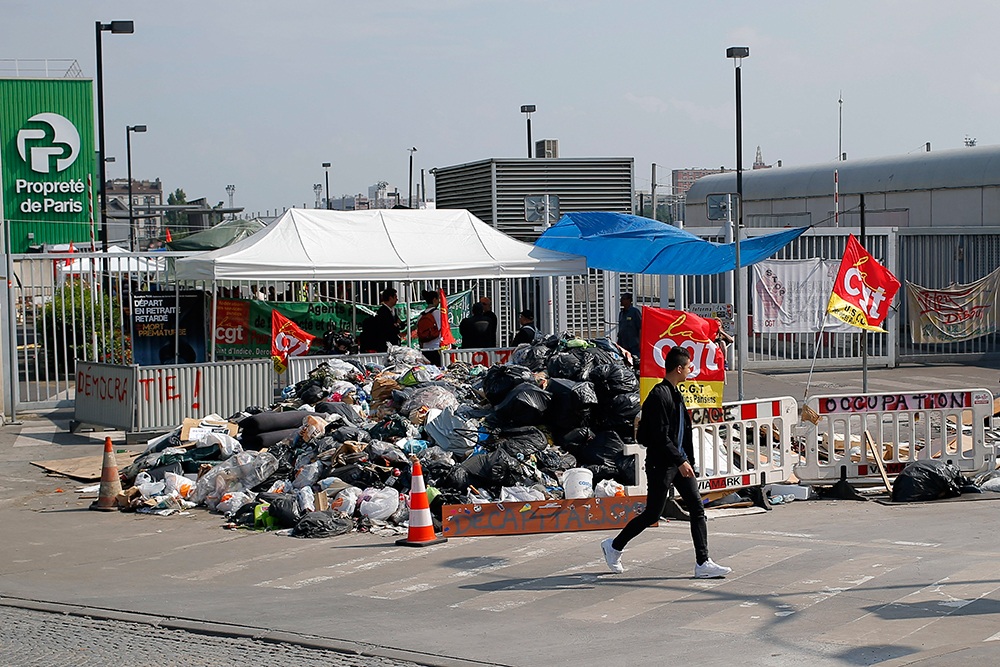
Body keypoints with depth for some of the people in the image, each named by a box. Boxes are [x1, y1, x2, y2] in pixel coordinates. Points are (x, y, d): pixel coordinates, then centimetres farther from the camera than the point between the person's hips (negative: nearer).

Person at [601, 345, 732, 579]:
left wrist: (686, 459, 19)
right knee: (652, 514, 0)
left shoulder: (675, 394, 13)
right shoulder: (659, 396, -17)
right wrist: (680, 461, -24)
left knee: (697, 508, 0)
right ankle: (614, 546, 19)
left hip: (678, 462, 9)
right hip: (661, 465, -9)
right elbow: (660, 436, -22)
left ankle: (703, 564, -1)